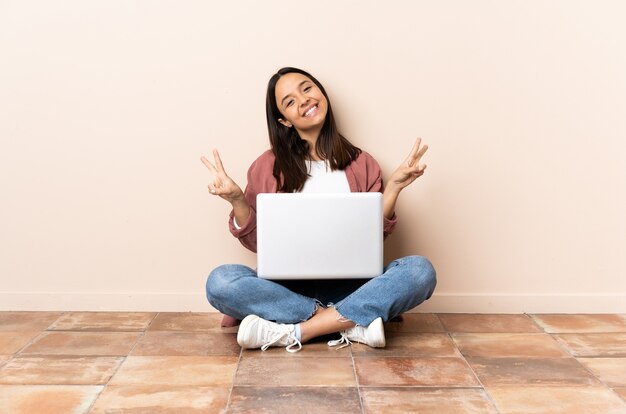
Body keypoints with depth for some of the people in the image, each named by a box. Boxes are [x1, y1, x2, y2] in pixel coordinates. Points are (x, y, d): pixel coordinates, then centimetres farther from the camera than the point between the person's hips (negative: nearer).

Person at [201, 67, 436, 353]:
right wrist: (236, 200, -10)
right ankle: (351, 323, -25)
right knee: (220, 282, -29)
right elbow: (256, 242, 5)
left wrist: (394, 186, -7)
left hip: (350, 286, 1)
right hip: (287, 288, -1)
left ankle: (294, 332, -27)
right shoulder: (267, 167, 6)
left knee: (420, 270, -26)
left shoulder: (360, 163, 9)